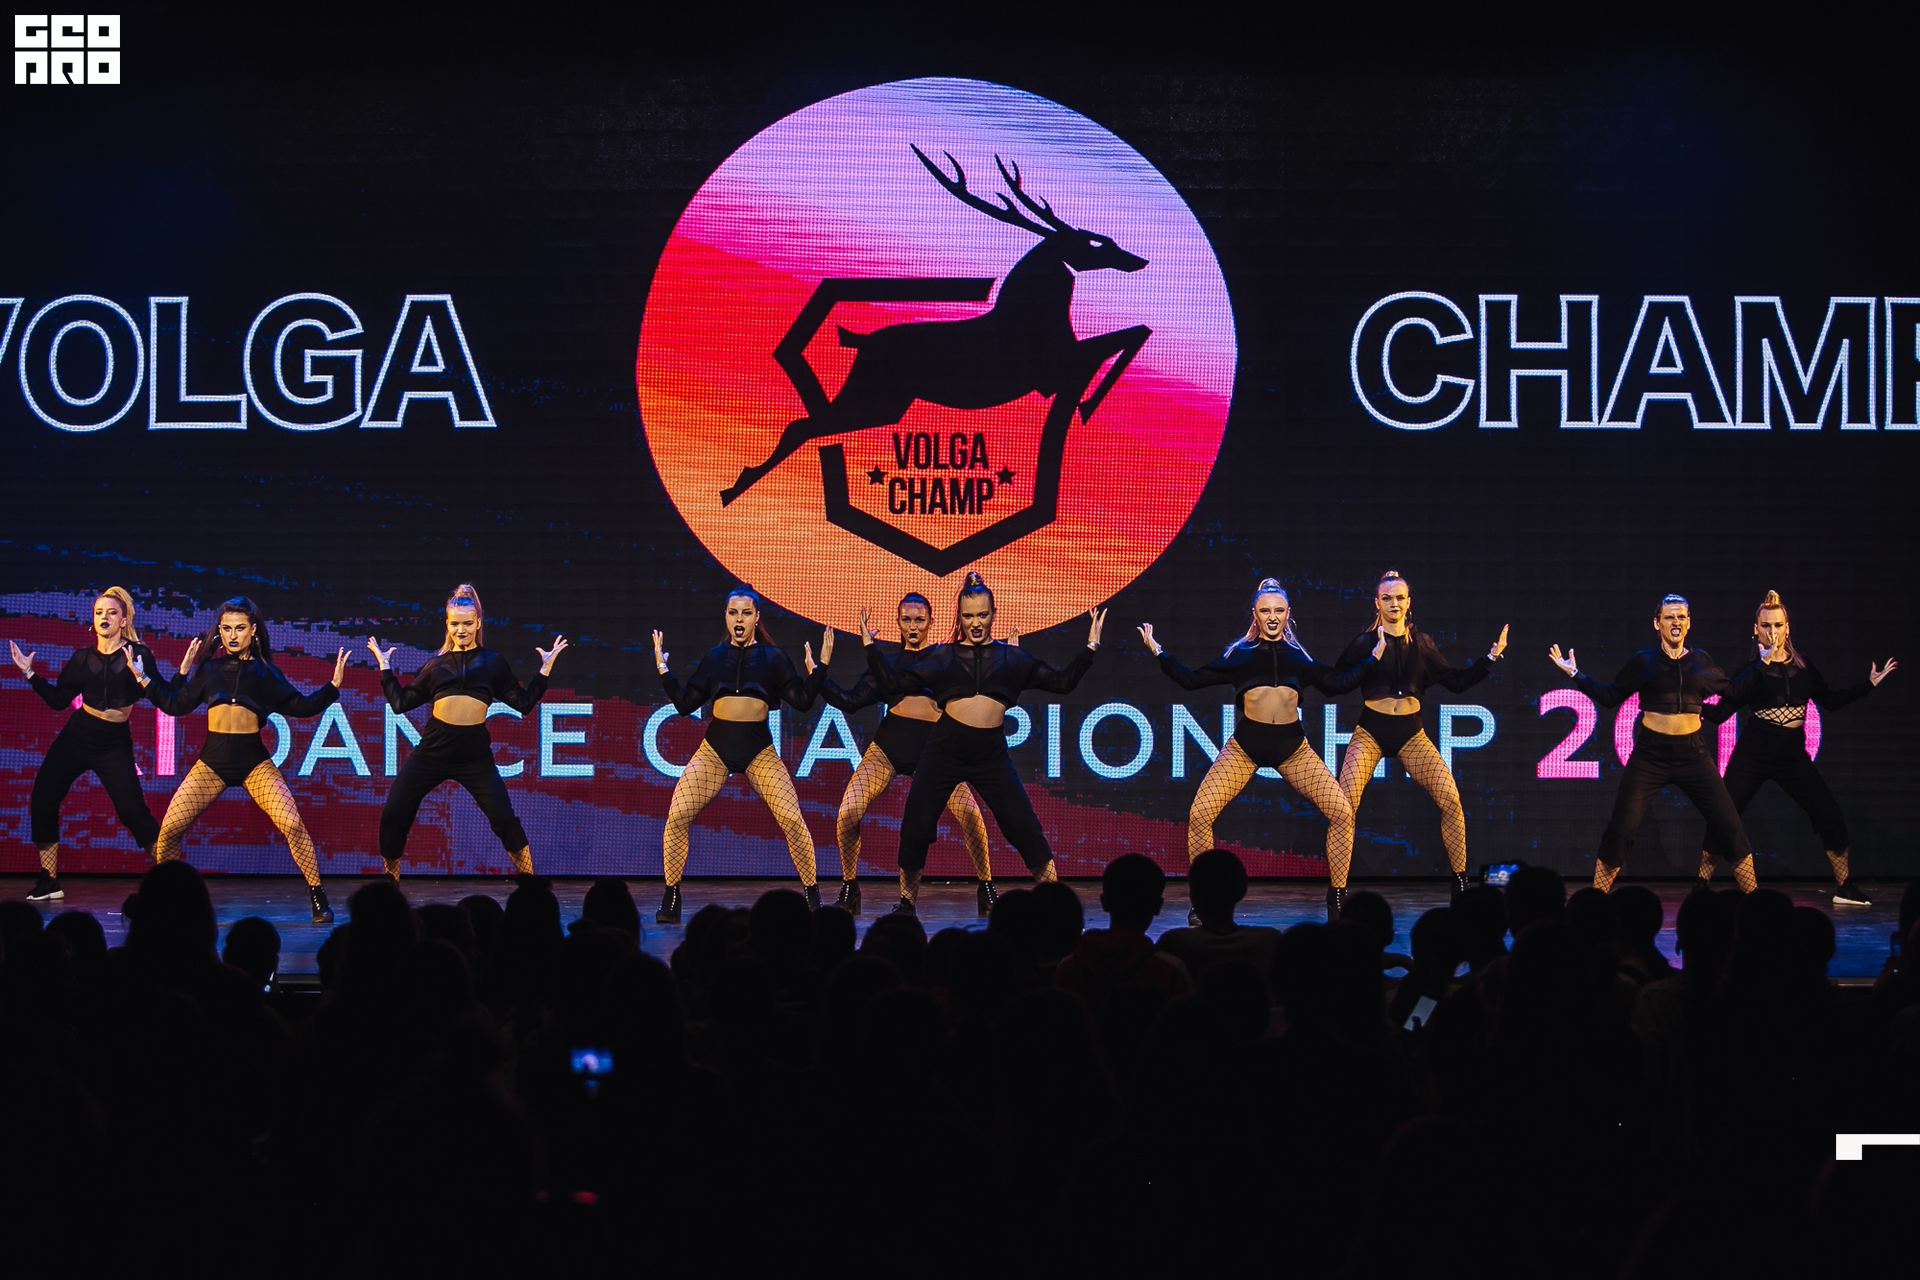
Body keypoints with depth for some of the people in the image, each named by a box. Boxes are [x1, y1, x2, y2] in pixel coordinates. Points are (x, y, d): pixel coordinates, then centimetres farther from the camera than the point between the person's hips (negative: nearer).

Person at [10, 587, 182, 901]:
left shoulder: (138, 654, -6)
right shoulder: (83, 657, 5)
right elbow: (59, 699, 11)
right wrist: (30, 674, 8)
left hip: (114, 744, -4)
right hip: (76, 736, 4)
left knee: (132, 810, -13)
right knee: (42, 801, -2)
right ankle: (49, 883, 8)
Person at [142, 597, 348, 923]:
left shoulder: (265, 672, 9)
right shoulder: (210, 669, 12)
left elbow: (300, 706, 7)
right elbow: (177, 705, 16)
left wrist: (332, 686, -4)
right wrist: (143, 679, 13)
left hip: (254, 761, -1)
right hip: (212, 760, 1)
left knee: (293, 825, -18)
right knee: (169, 829, -8)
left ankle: (317, 897, -7)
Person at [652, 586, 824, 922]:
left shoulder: (772, 657, 5)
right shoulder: (714, 657, 8)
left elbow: (802, 700, 1)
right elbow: (685, 704, 7)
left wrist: (820, 668, -6)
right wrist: (663, 671, 1)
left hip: (759, 749, -1)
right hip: (715, 746, 1)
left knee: (793, 819, -13)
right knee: (677, 816, -14)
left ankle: (812, 896, 3)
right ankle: (670, 900, -2)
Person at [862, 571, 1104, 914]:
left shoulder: (1011, 657, 12)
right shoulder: (941, 656, 11)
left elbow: (1061, 682, 12)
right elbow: (894, 680, 12)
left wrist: (1090, 648, 7)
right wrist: (870, 646, 10)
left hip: (991, 753, 0)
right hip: (945, 748, 0)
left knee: (1024, 828, -6)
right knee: (914, 828, -3)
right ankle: (906, 905, 16)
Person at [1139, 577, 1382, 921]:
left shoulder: (1299, 655, 11)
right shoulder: (1239, 653, 7)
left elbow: (1339, 683, 16)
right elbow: (1192, 679, 8)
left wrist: (1374, 656, 16)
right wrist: (1159, 651, 4)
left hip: (1292, 747, 1)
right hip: (1245, 745, -1)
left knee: (1342, 813, -11)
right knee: (1199, 815, -16)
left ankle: (1337, 900, 2)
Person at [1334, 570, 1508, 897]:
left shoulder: (1422, 643, 8)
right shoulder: (1365, 642, -1)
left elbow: (1457, 681, 14)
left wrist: (1492, 657, 9)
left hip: (1411, 733, 3)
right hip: (1371, 732, -3)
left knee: (1451, 800, -11)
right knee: (1345, 806, -19)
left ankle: (1460, 881, 1)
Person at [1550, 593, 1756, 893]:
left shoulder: (1700, 661, 8)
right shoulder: (1644, 661, 3)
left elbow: (1733, 691, 21)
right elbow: (1610, 696, 8)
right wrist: (1575, 674, 2)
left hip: (1692, 754, 2)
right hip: (1651, 755, -2)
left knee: (1728, 823, -3)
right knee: (1621, 828, -8)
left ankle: (1751, 892, 11)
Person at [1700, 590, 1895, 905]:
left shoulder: (1802, 665, 8)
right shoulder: (1752, 670, -2)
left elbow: (1831, 700, 14)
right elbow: (1721, 711, -7)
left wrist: (1870, 684, 12)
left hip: (1793, 758, 3)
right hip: (1752, 756, -3)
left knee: (1831, 817, -2)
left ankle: (1845, 889, 12)